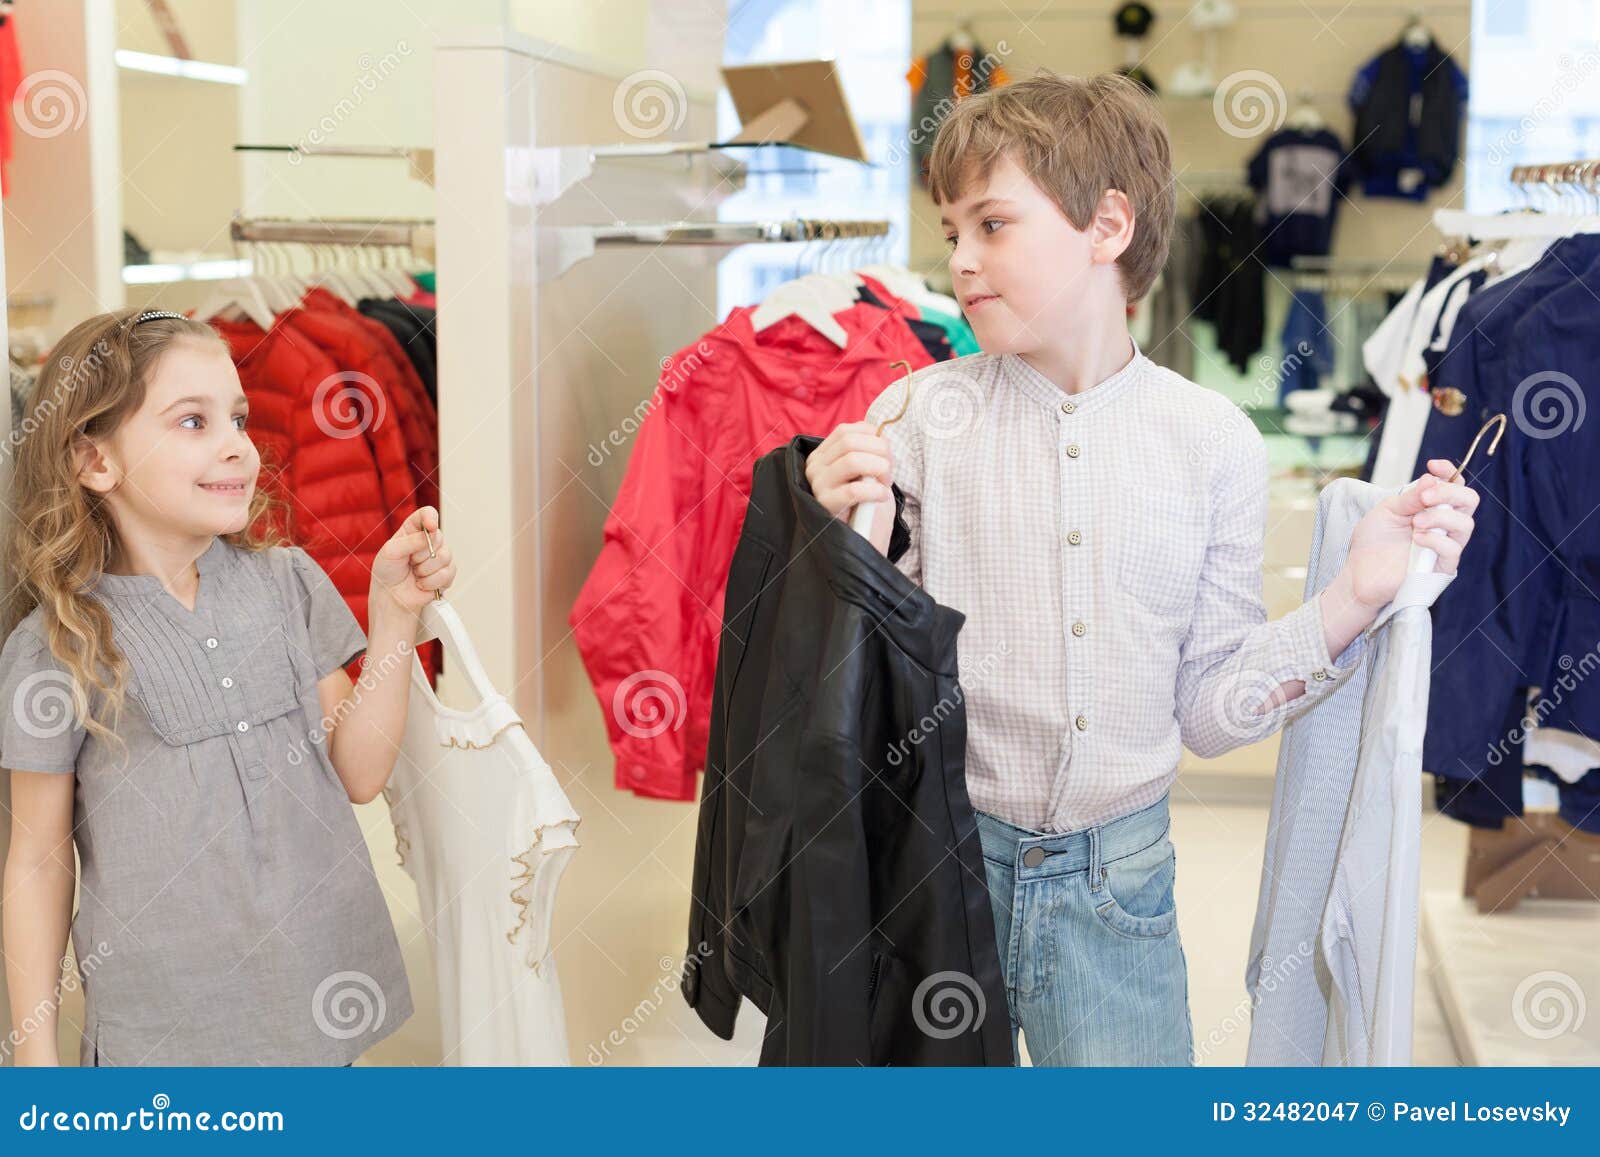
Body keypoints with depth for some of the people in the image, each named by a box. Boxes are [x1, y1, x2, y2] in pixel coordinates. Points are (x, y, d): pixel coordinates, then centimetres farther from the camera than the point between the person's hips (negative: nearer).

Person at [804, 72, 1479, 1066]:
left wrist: (1357, 596, -10)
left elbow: (1208, 712, 0)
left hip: (1118, 882, 1)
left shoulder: (1216, 443, -3)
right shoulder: (918, 417, -6)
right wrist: (853, 551, -20)